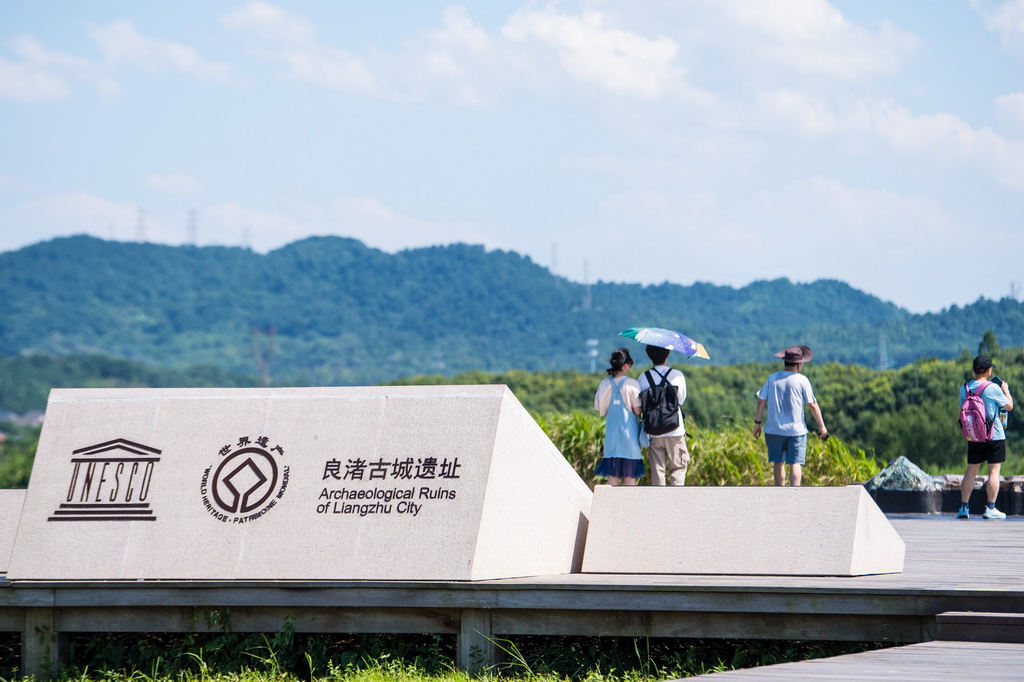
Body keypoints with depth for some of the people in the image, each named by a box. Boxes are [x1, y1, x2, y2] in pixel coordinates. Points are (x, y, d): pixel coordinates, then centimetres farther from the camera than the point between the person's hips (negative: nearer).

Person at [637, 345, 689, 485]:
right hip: (675, 431, -1)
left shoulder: (643, 378, -2)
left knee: (657, 469, 7)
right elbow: (681, 399, 7)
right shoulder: (678, 376, -4)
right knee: (678, 467, 7)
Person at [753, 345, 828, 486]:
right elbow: (813, 405, -4)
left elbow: (761, 401, 3)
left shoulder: (772, 379, 3)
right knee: (796, 464, -5)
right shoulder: (802, 380, -5)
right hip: (796, 429, -3)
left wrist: (757, 422, 12)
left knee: (778, 462, 14)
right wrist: (822, 426, 4)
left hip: (774, 429, 3)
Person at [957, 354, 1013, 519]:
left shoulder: (964, 388, 1)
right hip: (995, 436, -4)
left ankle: (964, 507, 7)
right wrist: (1006, 389, 13)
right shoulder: (993, 388, -14)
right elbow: (1009, 406, -2)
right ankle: (990, 508, 0)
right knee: (994, 470, 2)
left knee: (971, 471, 10)